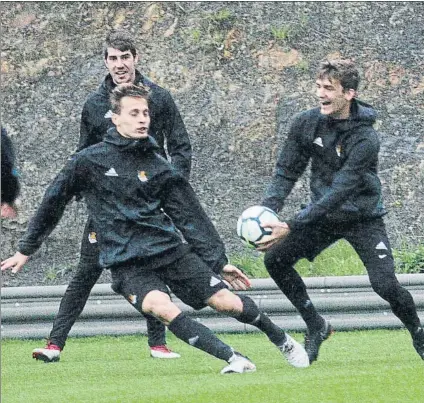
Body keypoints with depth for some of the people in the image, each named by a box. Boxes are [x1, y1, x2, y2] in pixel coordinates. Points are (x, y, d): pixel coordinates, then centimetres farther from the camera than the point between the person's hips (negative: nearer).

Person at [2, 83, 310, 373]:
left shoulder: (159, 167, 8)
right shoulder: (89, 162, 1)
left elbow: (191, 218, 12)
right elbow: (53, 203, 12)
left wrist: (218, 262, 10)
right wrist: (26, 250, 16)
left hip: (169, 250, 3)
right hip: (127, 263, -2)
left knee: (225, 301, -10)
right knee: (161, 307, -32)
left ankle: (283, 340, 17)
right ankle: (234, 359, -32)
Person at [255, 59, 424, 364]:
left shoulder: (365, 139, -27)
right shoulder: (307, 124, -10)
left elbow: (339, 192, -33)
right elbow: (287, 171, -3)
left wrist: (292, 227, -39)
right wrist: (268, 210, -23)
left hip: (362, 217, -5)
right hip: (323, 214, 5)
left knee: (385, 285, -20)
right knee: (275, 259, -11)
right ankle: (316, 326, 6)